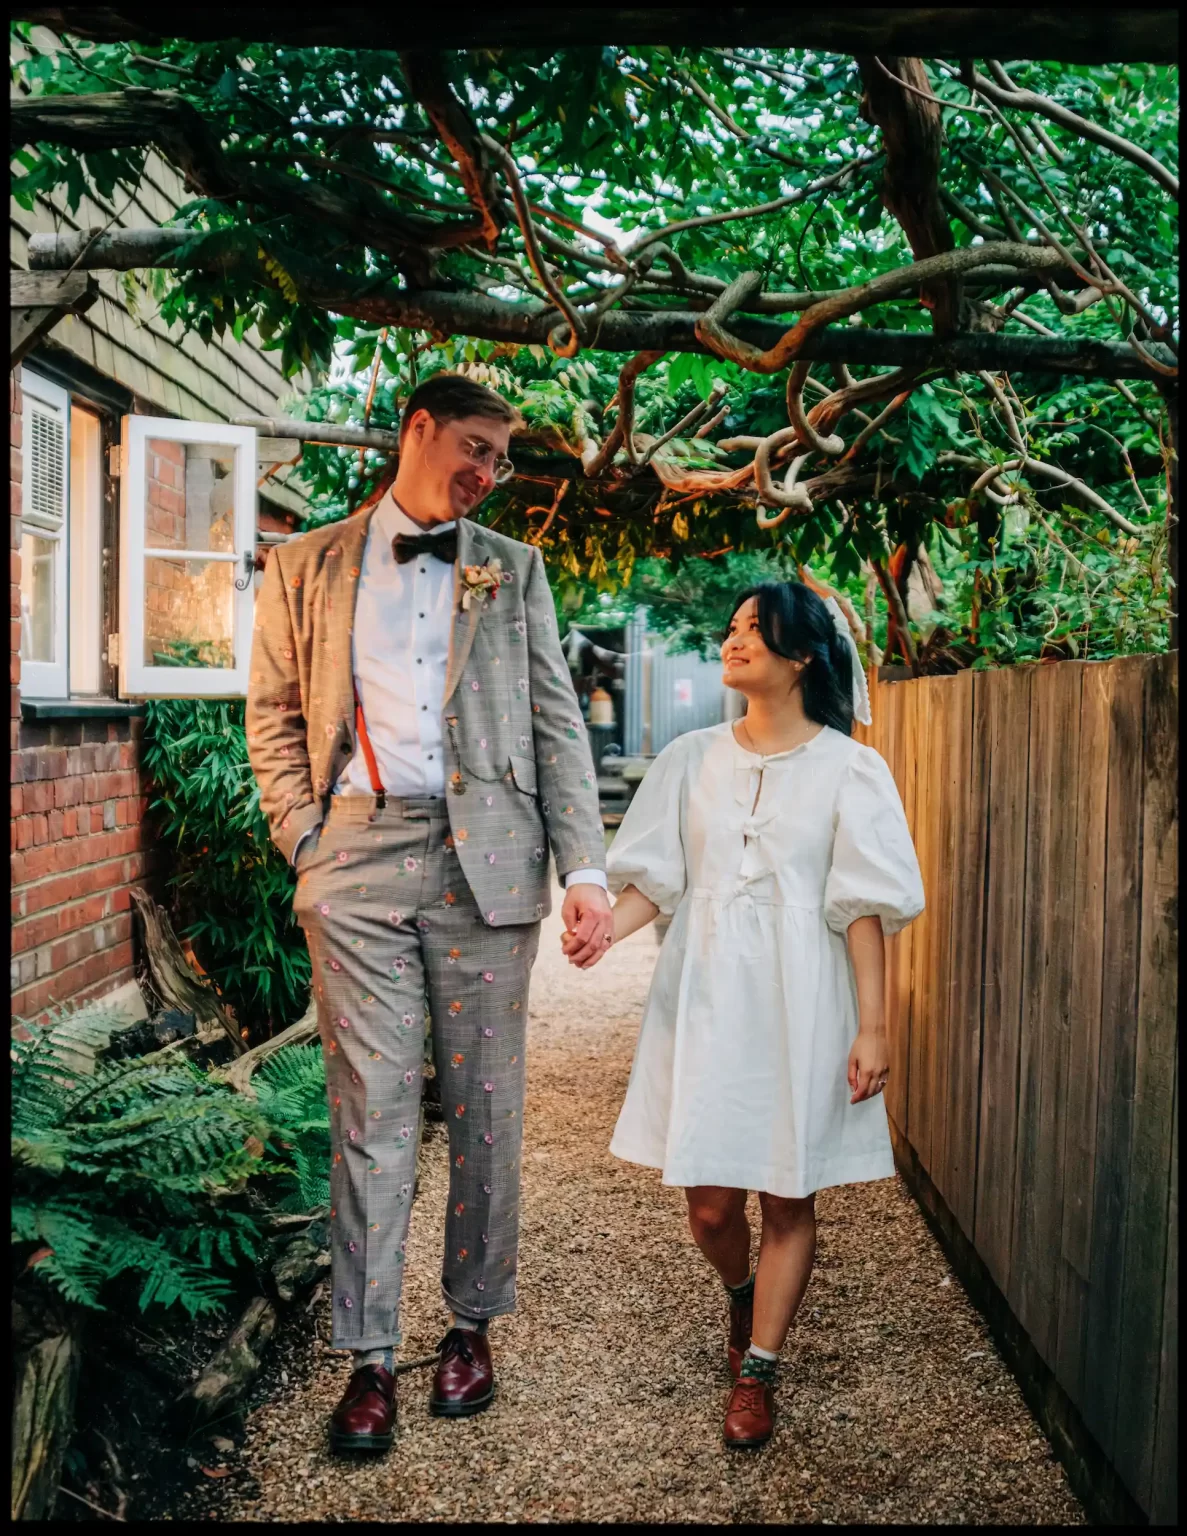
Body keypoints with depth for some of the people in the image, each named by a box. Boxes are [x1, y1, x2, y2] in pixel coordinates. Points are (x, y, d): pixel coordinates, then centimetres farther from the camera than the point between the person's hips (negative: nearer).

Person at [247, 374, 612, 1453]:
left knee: (484, 1104, 6)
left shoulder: (513, 570, 11)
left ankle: (473, 1324, 23)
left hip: (485, 859, 1)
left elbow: (557, 724, 6)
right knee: (371, 1109, 1)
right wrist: (304, 838, 0)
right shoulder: (306, 568, 11)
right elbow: (275, 716, 13)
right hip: (358, 861, 0)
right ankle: (370, 1357, 11)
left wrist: (587, 869, -3)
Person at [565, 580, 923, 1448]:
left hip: (800, 1006, -2)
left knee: (788, 1197, 5)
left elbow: (863, 909, -4)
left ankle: (757, 1370, 21)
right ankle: (741, 1295, 38)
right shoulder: (693, 760, 8)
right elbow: (658, 878, 7)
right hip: (706, 999, 2)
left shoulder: (847, 769, -1)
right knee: (710, 1200, 5)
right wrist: (606, 926, -13)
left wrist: (872, 1026, -8)